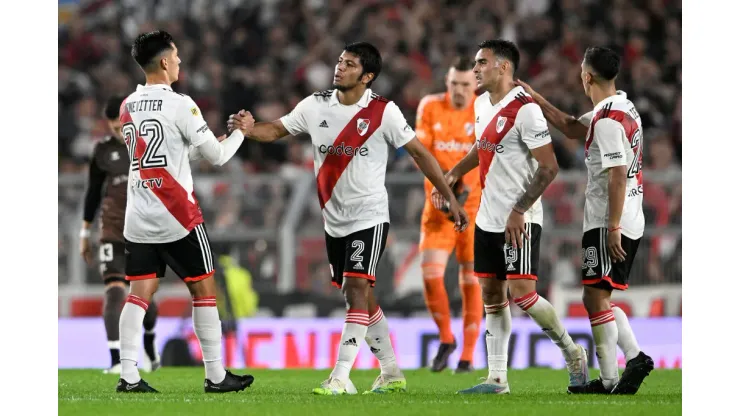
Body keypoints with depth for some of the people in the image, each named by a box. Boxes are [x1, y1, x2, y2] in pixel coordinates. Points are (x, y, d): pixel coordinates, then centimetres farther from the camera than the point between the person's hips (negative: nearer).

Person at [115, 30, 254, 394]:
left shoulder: (128, 107, 9)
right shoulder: (179, 105, -11)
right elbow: (216, 156, -5)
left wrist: (209, 142, 25)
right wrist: (239, 133, 12)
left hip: (138, 217, 6)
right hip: (176, 215, -6)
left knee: (139, 293, 4)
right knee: (203, 290, 5)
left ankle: (128, 376, -5)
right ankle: (216, 376, 8)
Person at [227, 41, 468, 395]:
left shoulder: (383, 111, -11)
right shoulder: (316, 106, 0)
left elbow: (420, 154, -6)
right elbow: (276, 130, 6)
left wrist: (451, 199, -7)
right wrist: (247, 128, -16)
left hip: (369, 216, -5)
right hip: (334, 220, 5)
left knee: (357, 289, -16)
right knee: (361, 297, 12)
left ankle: (340, 377, -19)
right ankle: (391, 373, 24)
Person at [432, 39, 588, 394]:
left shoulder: (525, 110, -18)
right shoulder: (481, 104, 9)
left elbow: (549, 167, -19)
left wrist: (519, 211, -21)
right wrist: (452, 175, 17)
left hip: (520, 221, -9)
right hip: (488, 218, 9)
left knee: (521, 293, -14)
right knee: (492, 295, 8)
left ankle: (572, 353, 7)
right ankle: (497, 378, 12)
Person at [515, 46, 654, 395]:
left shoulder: (607, 120, -18)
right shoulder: (622, 109, 13)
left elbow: (618, 176, -22)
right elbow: (571, 128, 26)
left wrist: (613, 227, -21)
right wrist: (535, 98, 25)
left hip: (608, 224, -10)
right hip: (629, 223, 10)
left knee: (596, 297, -7)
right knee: (599, 298, 15)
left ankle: (609, 380, -6)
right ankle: (635, 357, 9)